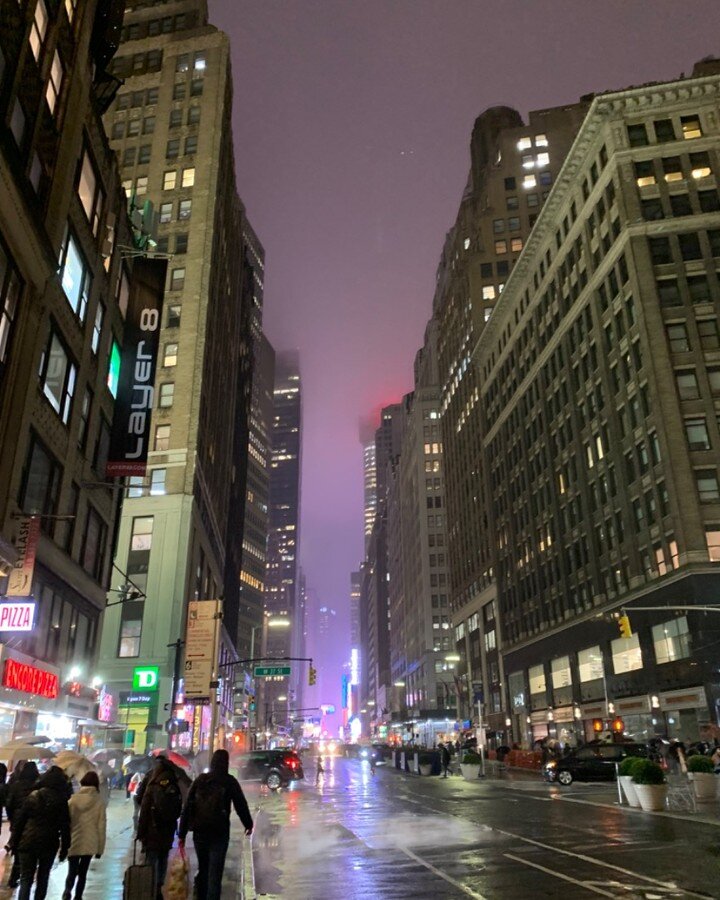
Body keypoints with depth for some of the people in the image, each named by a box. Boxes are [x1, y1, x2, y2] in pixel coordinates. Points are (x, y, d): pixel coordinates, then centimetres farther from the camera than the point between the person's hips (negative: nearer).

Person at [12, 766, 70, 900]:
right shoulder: (61, 801, -3)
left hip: (28, 843, 0)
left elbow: (19, 820, -1)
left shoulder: (33, 796, -1)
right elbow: (65, 827, -1)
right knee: (42, 879, 16)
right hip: (49, 845, 0)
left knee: (26, 879, 4)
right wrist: (64, 848, 6)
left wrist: (15, 841, 7)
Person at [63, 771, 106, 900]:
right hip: (90, 844, 0)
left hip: (74, 843, 0)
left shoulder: (74, 799, -7)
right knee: (82, 873, 16)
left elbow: (66, 822, -3)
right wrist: (100, 848, 5)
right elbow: (101, 826, -3)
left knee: (72, 872, 12)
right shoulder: (99, 801, -7)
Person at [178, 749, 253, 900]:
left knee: (202, 869, 20)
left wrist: (182, 833, 6)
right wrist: (248, 824, 17)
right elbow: (241, 805, 1)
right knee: (215, 873, -1)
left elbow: (187, 807, 2)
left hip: (199, 831, 4)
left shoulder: (200, 780, 4)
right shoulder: (229, 781, -4)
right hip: (220, 832, -3)